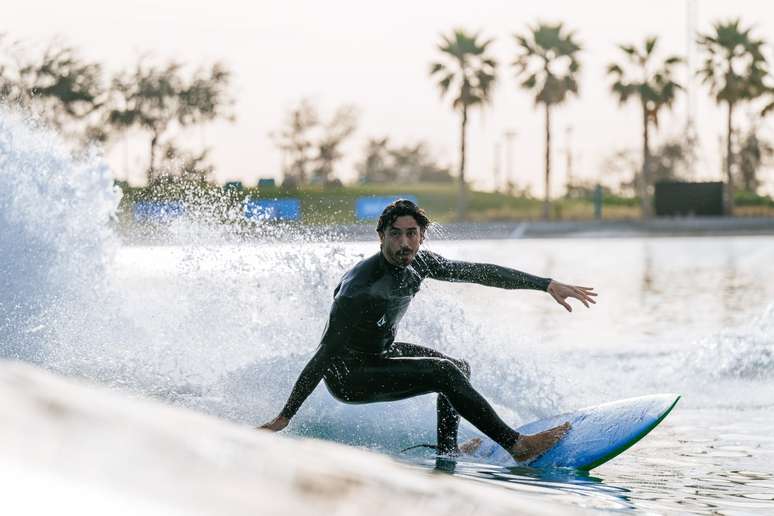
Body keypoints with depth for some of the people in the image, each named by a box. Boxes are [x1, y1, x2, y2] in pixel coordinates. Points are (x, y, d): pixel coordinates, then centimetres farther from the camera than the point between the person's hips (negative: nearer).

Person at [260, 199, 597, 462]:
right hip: (347, 376, -9)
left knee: (460, 368, 17)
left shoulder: (417, 262, -8)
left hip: (379, 353, 9)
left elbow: (478, 272, 0)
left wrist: (548, 285, -1)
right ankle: (517, 445, -18)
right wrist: (285, 418, -29)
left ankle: (447, 449, 27)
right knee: (444, 373, -22)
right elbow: (325, 356, -30)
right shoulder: (361, 288, -31)